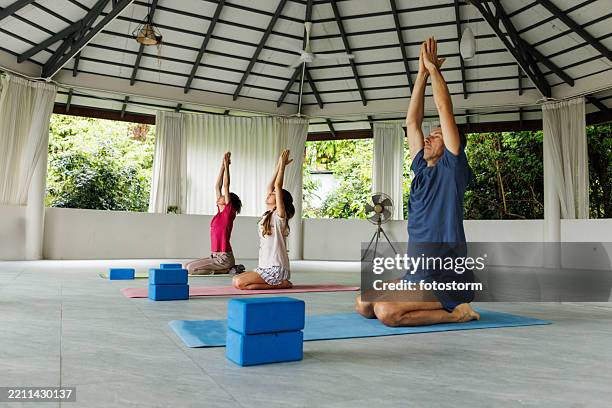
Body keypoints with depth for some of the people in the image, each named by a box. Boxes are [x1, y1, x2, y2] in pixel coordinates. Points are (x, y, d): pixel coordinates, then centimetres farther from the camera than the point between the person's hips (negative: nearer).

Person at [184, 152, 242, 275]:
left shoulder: (229, 211, -8)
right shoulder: (220, 211, 12)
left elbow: (226, 186, -13)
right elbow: (217, 186, 12)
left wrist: (226, 165, -11)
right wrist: (222, 165, 10)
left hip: (224, 258, -9)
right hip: (215, 256, 9)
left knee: (190, 269, -17)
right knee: (186, 267, 13)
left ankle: (228, 269, -6)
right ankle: (227, 268, 9)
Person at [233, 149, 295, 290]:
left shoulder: (280, 215, -9)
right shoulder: (267, 215, 14)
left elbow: (277, 186, -15)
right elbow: (270, 187, 13)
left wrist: (282, 165, -10)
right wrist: (279, 166, 13)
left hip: (276, 269, -9)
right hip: (265, 267, 9)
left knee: (239, 283, -19)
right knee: (236, 280, 7)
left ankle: (280, 284, -6)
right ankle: (276, 282, 10)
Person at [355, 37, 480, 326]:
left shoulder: (452, 169, -4)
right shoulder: (423, 170, 15)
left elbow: (445, 109, -8)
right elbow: (412, 122, 15)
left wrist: (434, 68, 2)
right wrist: (422, 74, 14)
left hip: (447, 281, -8)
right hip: (417, 277, 9)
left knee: (386, 311, -28)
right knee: (363, 304, 5)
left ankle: (454, 313, -5)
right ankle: (435, 308, 14)